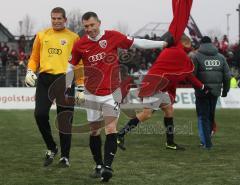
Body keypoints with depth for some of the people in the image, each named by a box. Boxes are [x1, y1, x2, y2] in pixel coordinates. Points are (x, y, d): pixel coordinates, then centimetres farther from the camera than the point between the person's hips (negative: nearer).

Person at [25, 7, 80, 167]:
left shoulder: (73, 38, 6)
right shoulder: (42, 35, 13)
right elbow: (34, 57, 19)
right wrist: (30, 71, 1)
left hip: (65, 80, -2)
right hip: (45, 79, 2)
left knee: (65, 120, 1)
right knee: (40, 114, -11)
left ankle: (65, 156, 14)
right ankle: (51, 148, 12)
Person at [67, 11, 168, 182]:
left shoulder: (113, 36, -7)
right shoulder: (80, 45, -4)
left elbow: (137, 43, 1)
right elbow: (70, 67, 7)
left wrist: (162, 43, 3)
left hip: (112, 92, -2)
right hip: (92, 94, 2)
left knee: (111, 128, -13)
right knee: (94, 130, 9)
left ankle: (107, 166, -19)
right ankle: (99, 166, 22)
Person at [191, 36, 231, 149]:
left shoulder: (197, 56, -4)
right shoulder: (221, 57, 10)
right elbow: (227, 76, 11)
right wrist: (225, 90, 20)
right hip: (215, 91, 4)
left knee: (203, 116, 2)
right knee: (211, 115, 16)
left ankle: (206, 142, -3)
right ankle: (206, 138, 23)